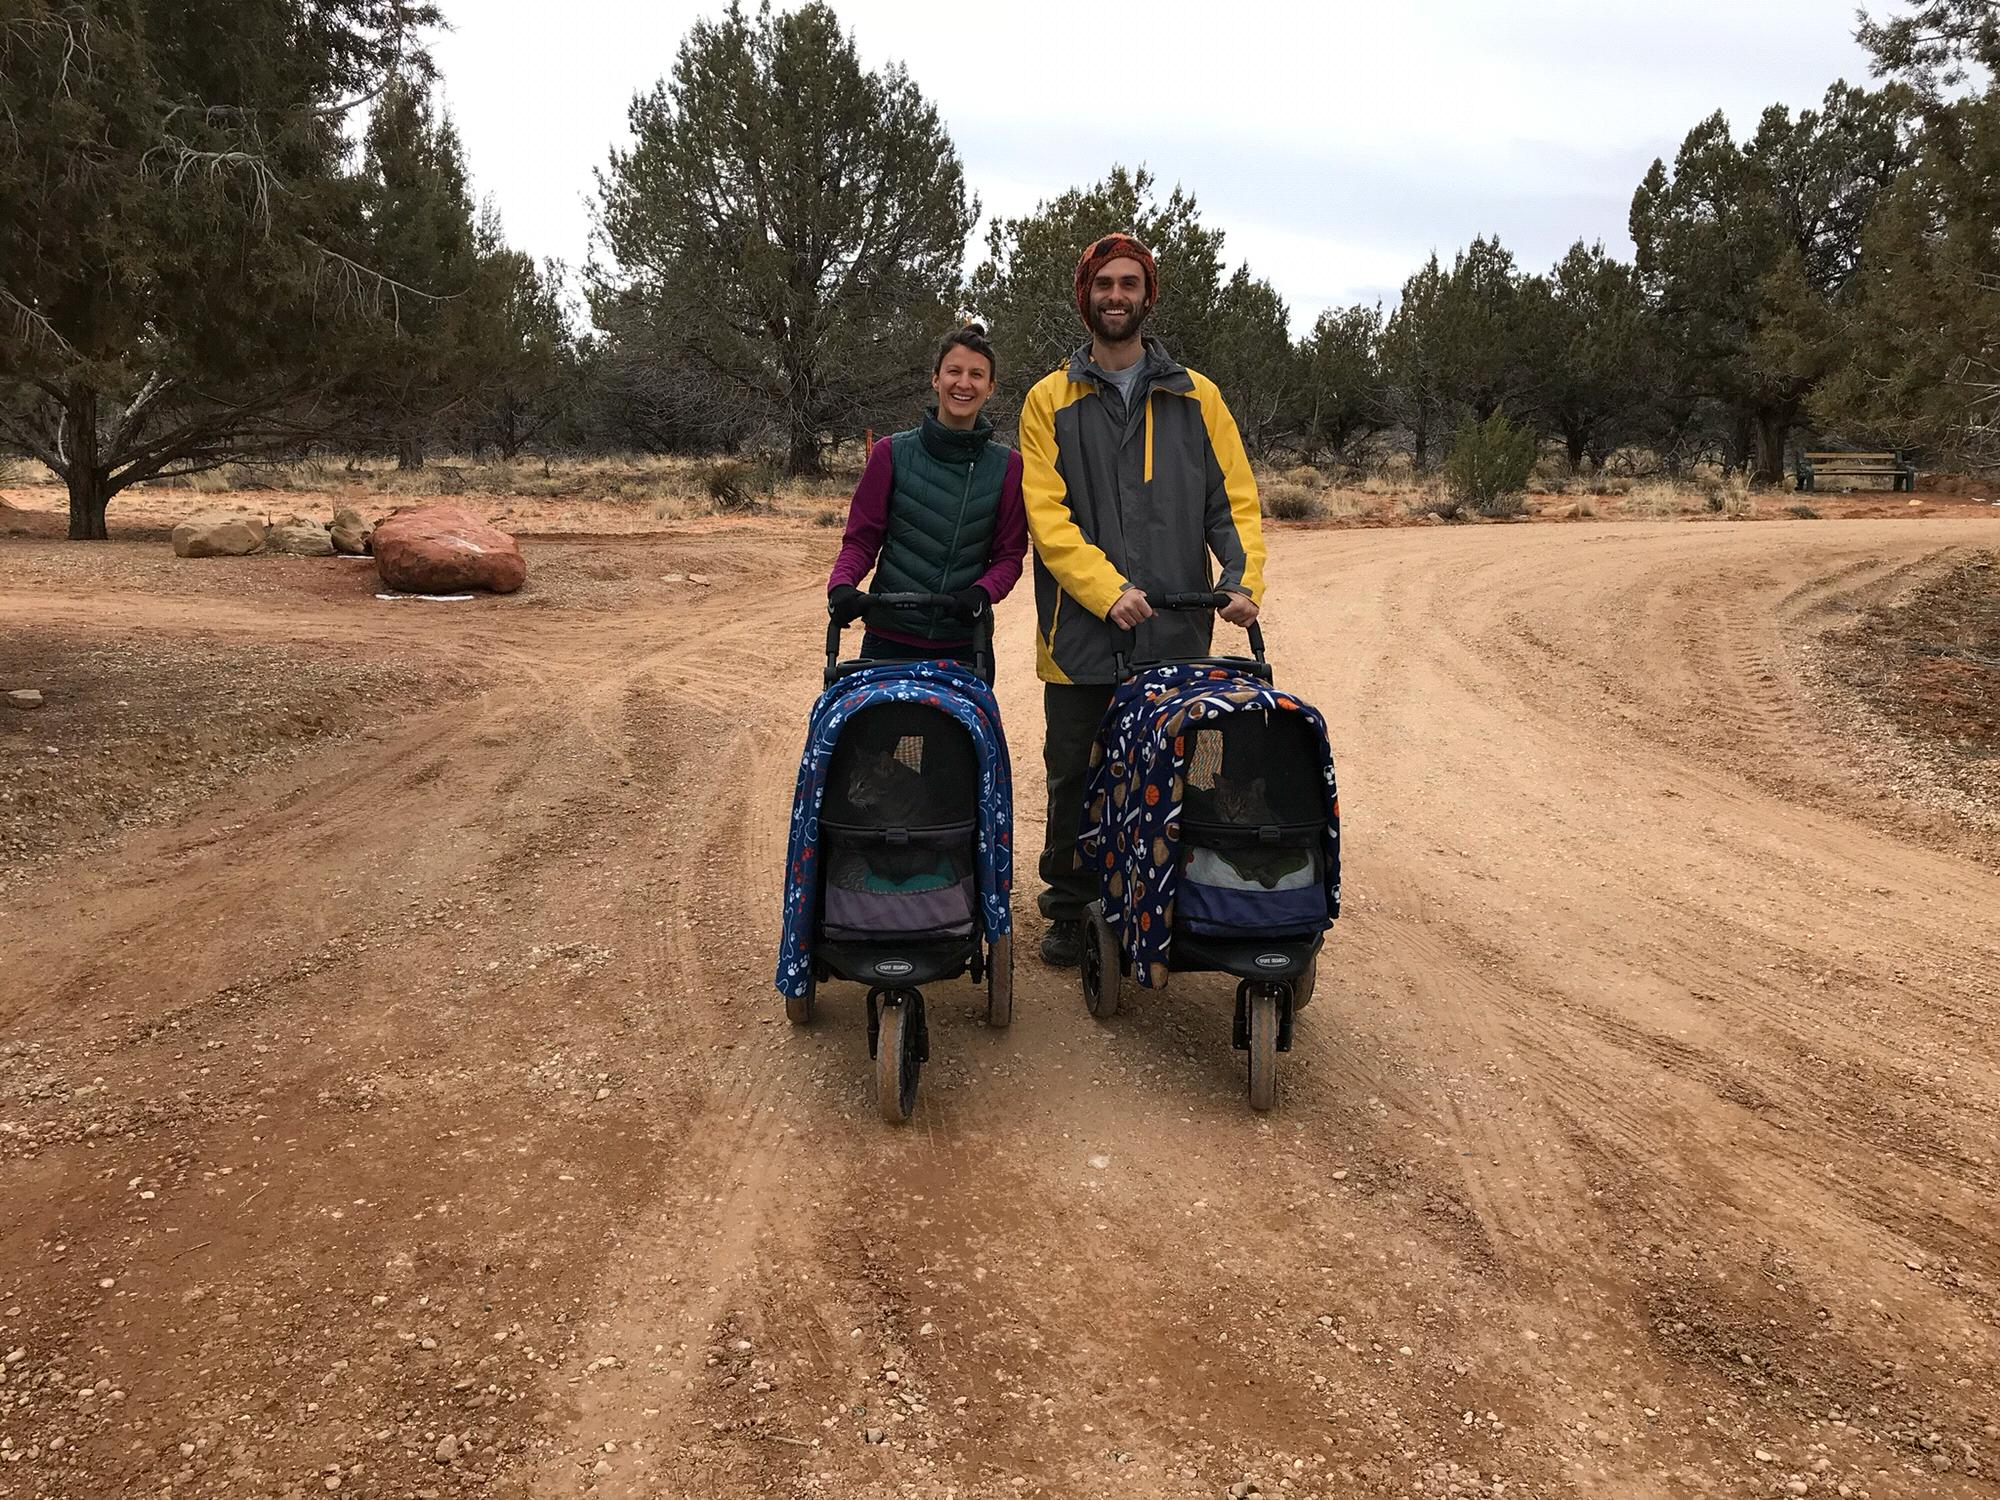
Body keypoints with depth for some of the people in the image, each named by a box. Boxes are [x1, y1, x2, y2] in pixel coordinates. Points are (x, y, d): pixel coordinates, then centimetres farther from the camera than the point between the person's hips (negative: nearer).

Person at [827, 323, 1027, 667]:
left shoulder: (1007, 466, 2)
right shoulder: (892, 453, 1)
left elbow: (1009, 555, 4)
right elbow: (861, 539, 3)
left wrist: (981, 592, -16)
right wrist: (841, 585, -16)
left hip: (964, 643, 1)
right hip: (890, 639, 0)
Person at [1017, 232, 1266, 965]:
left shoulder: (1196, 397, 11)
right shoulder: (1050, 401, 6)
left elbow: (1233, 499, 8)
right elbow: (1047, 515, -5)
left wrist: (1243, 577, -10)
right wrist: (1109, 590, -18)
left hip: (1177, 633, 1)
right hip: (1081, 631, -1)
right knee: (1074, 779, 6)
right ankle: (1069, 911, 21)